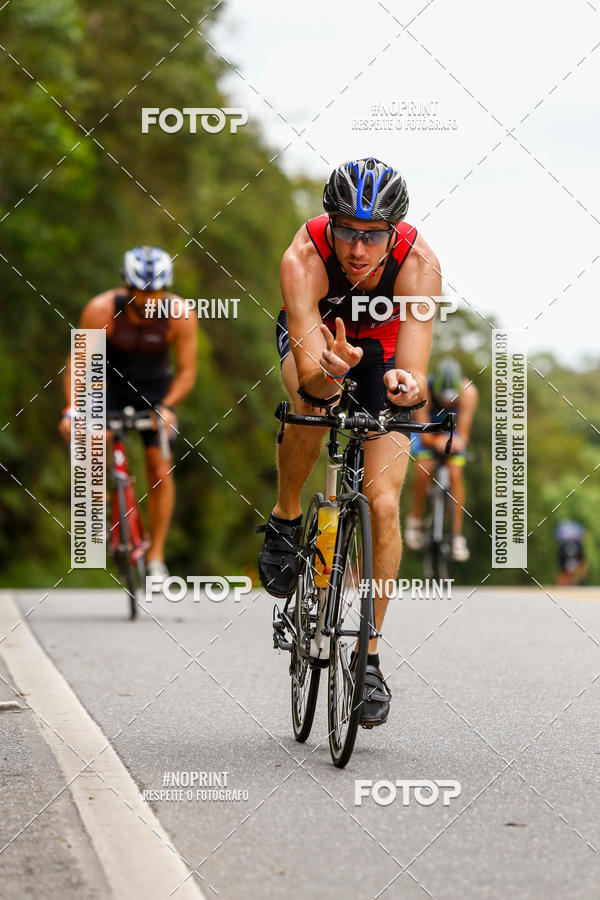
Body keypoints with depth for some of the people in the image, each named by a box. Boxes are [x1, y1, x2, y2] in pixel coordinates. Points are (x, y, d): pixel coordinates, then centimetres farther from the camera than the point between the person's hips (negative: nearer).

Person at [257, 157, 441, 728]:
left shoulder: (418, 264, -36)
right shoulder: (304, 258, -37)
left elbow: (415, 378, -42)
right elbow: (310, 378, -44)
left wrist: (407, 386, -64)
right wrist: (328, 373, -65)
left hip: (383, 347, 0)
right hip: (314, 337, 0)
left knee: (383, 504, -12)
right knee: (312, 406, -36)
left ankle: (369, 654, 4)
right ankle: (285, 520, -7)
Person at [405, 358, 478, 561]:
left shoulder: (468, 392, -31)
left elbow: (463, 433, -29)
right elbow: (425, 435, -34)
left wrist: (458, 441, -50)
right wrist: (437, 442, -53)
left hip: (453, 432, 1)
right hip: (427, 432, -1)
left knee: (455, 474, -19)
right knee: (424, 469, -25)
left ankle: (458, 537, -12)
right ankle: (415, 519, 0)